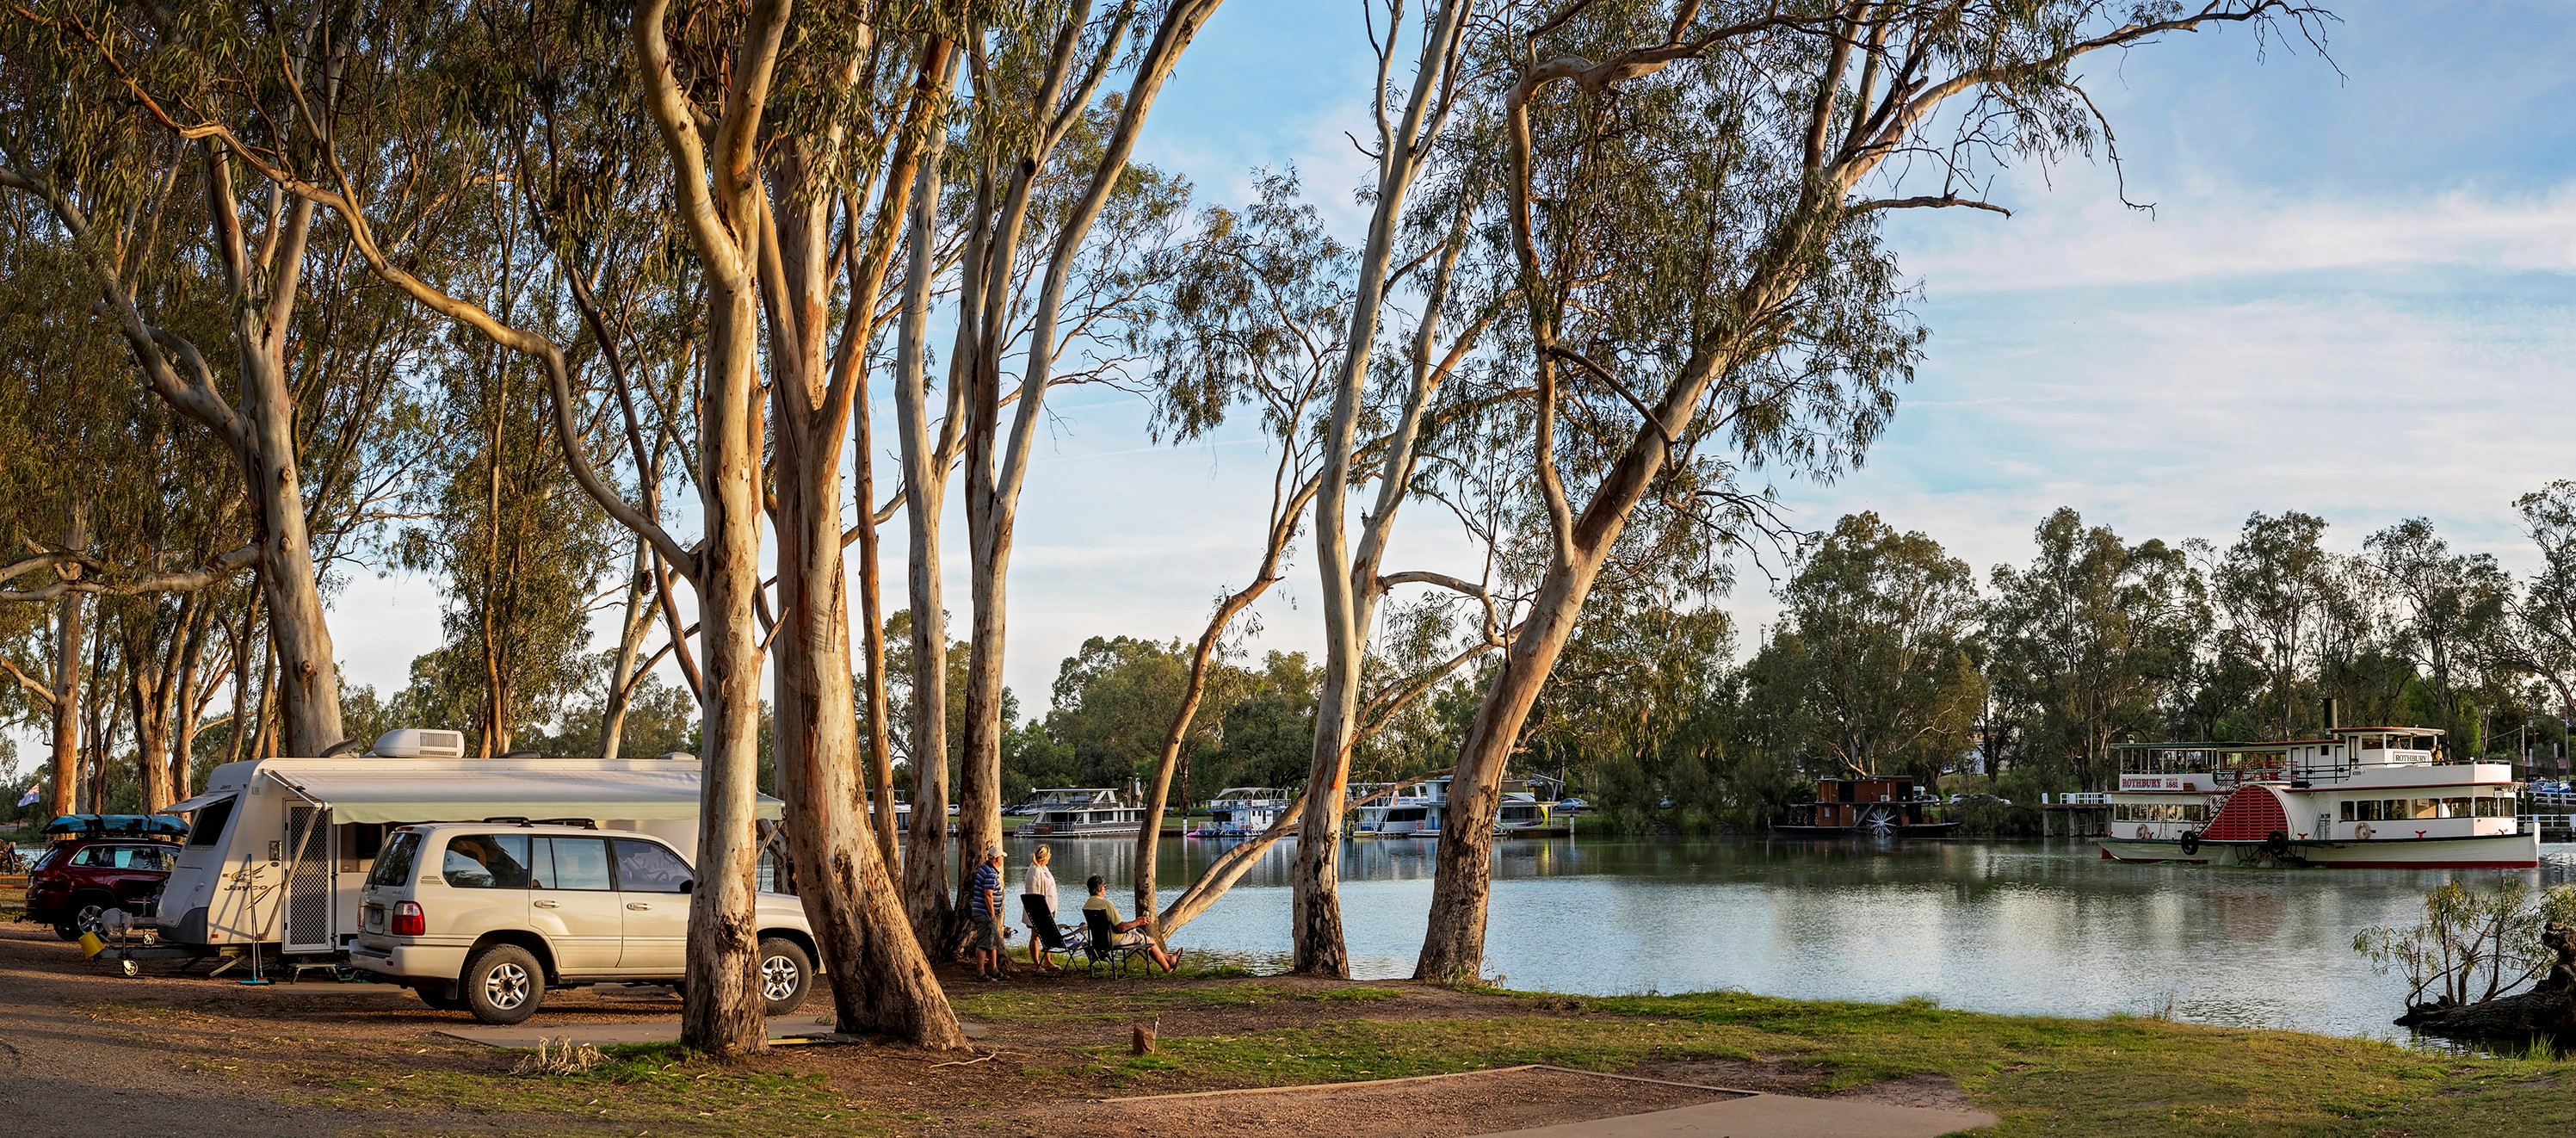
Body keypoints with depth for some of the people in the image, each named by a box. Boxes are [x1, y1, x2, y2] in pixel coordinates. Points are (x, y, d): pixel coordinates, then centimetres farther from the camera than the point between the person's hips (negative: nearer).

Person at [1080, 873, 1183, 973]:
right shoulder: (1106, 904, -28)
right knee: (1150, 941, 13)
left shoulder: (1086, 905, 0)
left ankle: (1168, 958, 40)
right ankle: (1167, 967, 31)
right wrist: (1137, 922, -11)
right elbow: (1121, 928, -27)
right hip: (1116, 940, -9)